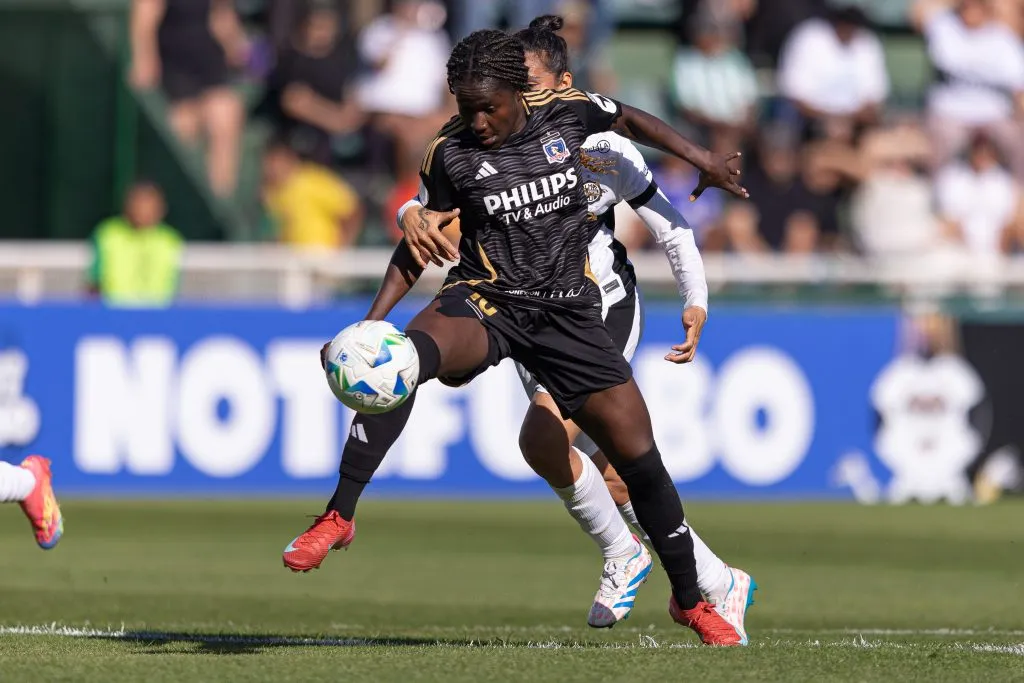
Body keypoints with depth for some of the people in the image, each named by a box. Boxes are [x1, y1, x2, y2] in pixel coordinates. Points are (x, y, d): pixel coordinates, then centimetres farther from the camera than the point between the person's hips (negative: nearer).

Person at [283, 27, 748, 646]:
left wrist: (703, 160, 18)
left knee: (640, 456, -1)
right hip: (486, 298, -2)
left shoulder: (567, 112, -2)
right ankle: (338, 518, -33)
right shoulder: (450, 154, -4)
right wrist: (372, 320, -3)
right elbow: (420, 244, 7)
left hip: (568, 310, 2)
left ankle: (690, 600, 19)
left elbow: (630, 120, 19)